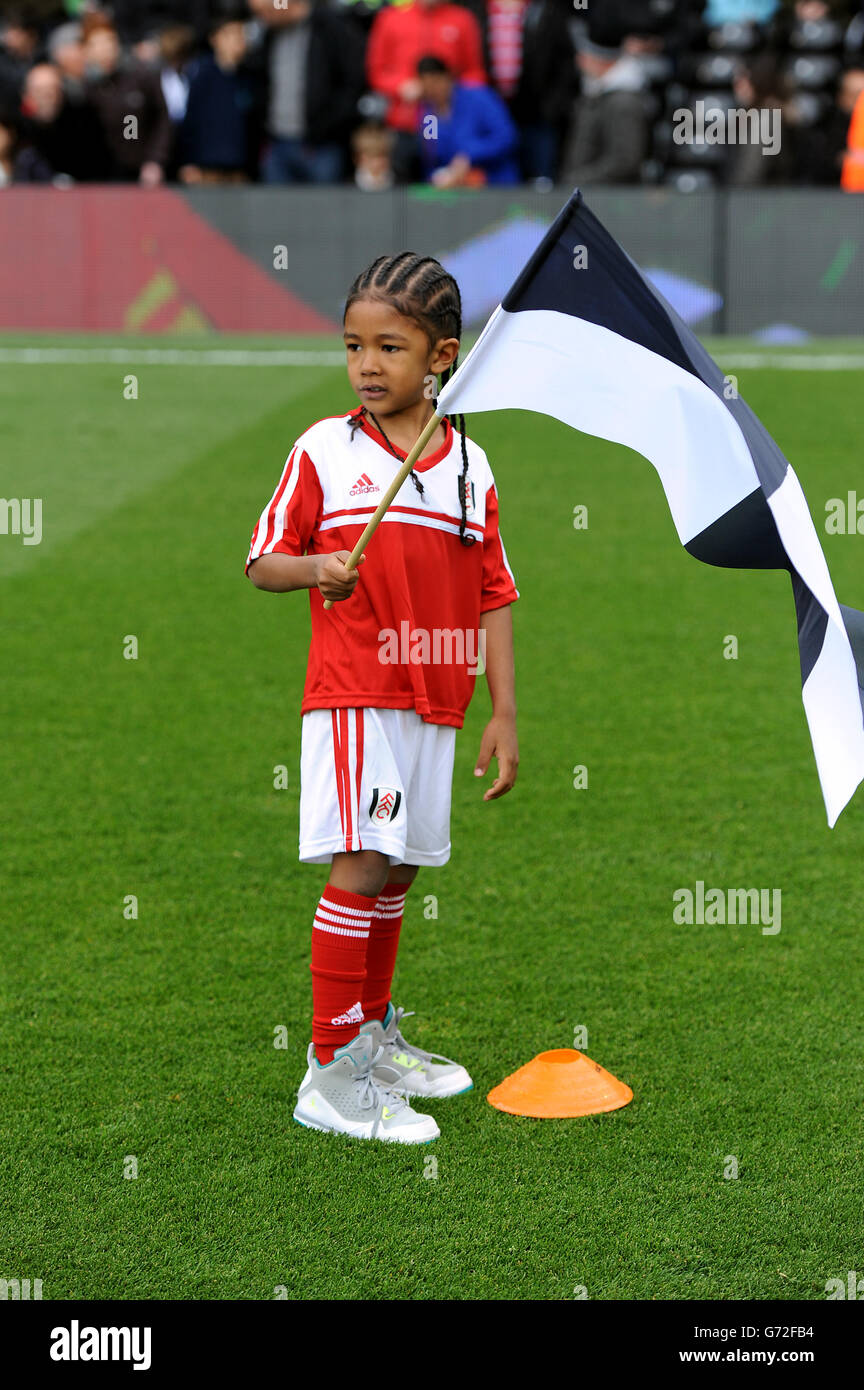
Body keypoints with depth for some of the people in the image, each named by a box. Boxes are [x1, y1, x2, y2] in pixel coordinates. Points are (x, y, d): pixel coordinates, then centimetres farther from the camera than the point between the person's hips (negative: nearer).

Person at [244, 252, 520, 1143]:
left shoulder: (470, 465, 7)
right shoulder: (323, 451, -2)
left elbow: (493, 595, 10)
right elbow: (262, 562, 3)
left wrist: (503, 712, 7)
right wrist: (315, 569, -18)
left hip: (434, 702, 5)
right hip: (352, 693, -5)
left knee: (397, 873, 14)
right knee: (362, 868, -13)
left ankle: (373, 1039, 30)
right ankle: (331, 1077, -9)